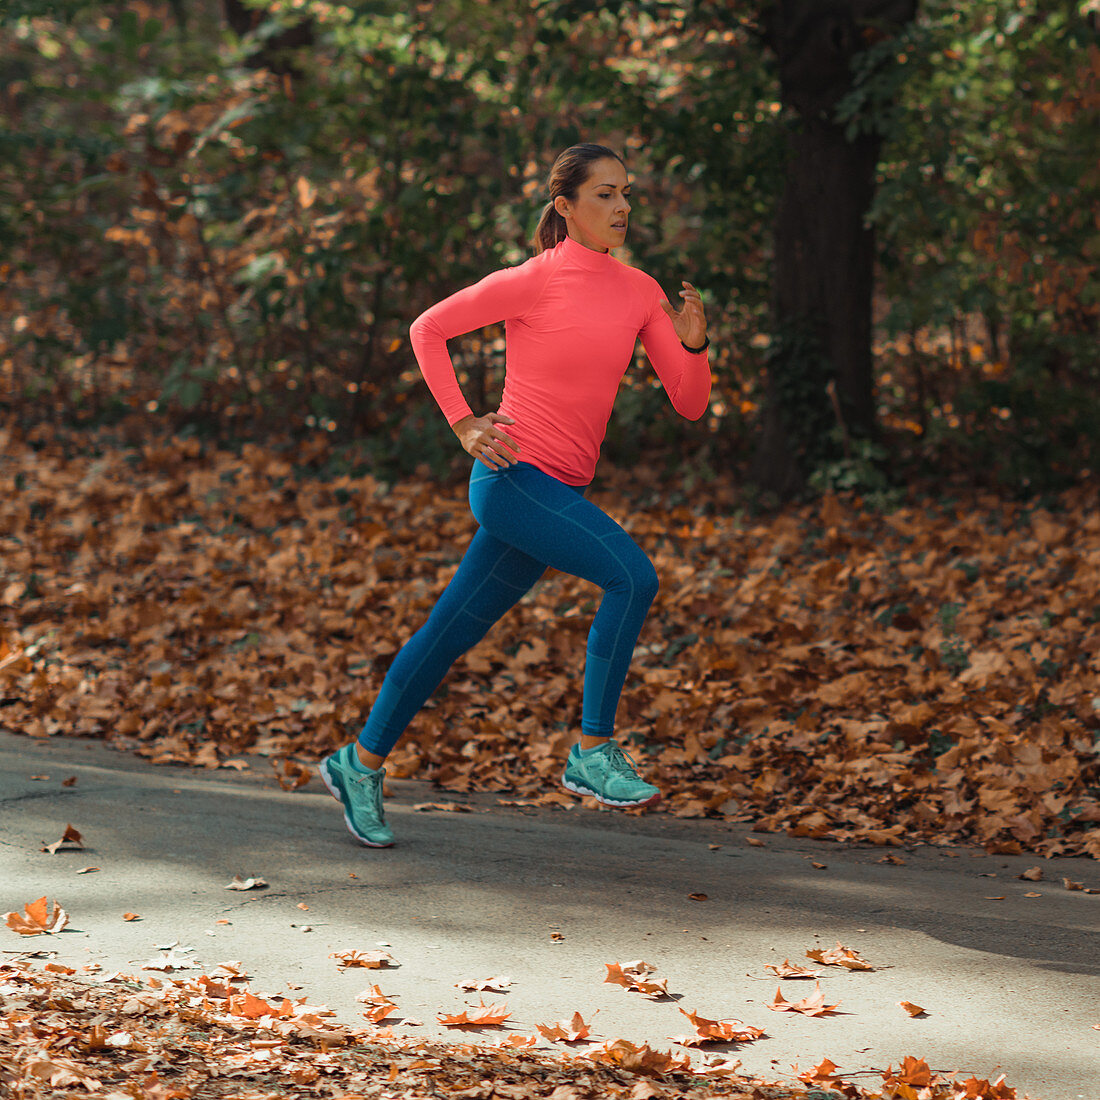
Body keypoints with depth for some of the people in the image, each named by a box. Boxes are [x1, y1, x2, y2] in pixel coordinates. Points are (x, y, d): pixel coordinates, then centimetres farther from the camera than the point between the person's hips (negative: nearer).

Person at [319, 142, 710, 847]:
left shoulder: (640, 293, 8)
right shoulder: (533, 282, -9)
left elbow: (690, 403, 6)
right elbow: (429, 330, 0)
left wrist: (693, 344, -13)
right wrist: (464, 424, -6)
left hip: (562, 494, 6)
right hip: (514, 476, -6)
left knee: (452, 633, 13)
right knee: (632, 575, -23)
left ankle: (362, 764, 26)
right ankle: (594, 752, -15)